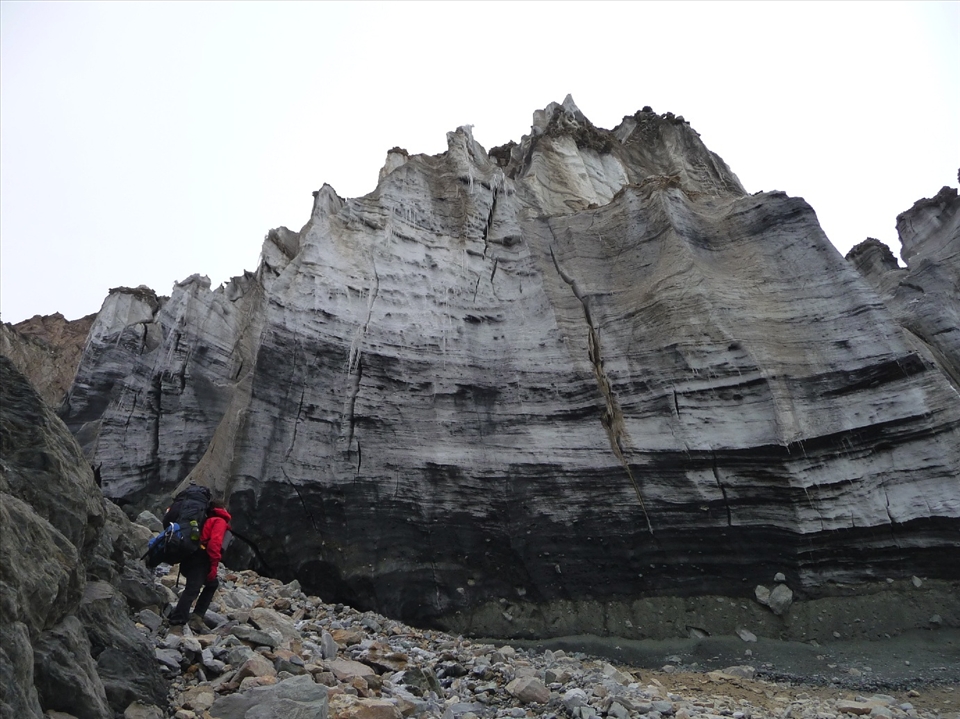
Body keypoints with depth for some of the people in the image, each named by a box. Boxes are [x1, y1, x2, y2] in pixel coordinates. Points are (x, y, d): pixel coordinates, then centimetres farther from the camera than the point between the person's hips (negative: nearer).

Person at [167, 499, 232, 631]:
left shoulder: (209, 520, 30)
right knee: (193, 588, -17)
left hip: (192, 558, 9)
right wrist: (214, 565, -16)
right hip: (199, 559, -9)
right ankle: (177, 621, -26)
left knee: (212, 584, 18)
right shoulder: (220, 521, 2)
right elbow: (215, 542, -14)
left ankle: (196, 617, 11)